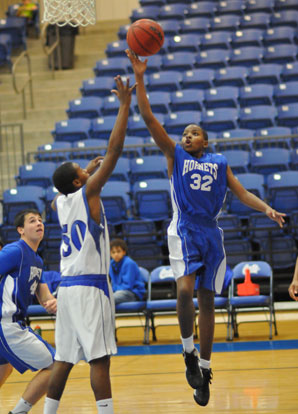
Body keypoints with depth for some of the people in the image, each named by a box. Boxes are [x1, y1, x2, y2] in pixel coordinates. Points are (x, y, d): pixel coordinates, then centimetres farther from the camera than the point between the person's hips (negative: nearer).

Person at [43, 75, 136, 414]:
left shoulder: (60, 203, 10)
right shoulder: (87, 194, -8)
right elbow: (115, 149, -11)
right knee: (99, 358, -10)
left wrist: (89, 170, 37)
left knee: (64, 359, 11)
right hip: (90, 286, -8)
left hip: (67, 286, 8)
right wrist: (125, 104, -7)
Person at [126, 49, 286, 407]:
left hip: (211, 234, 3)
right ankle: (188, 354, -5)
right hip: (183, 231, -2)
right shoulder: (175, 155, 8)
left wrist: (267, 209, -9)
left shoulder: (219, 163, 14)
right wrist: (140, 78, -8)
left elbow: (243, 194, 10)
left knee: (207, 300, 6)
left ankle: (204, 369, 15)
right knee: (185, 290, -23)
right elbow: (149, 119, 0)